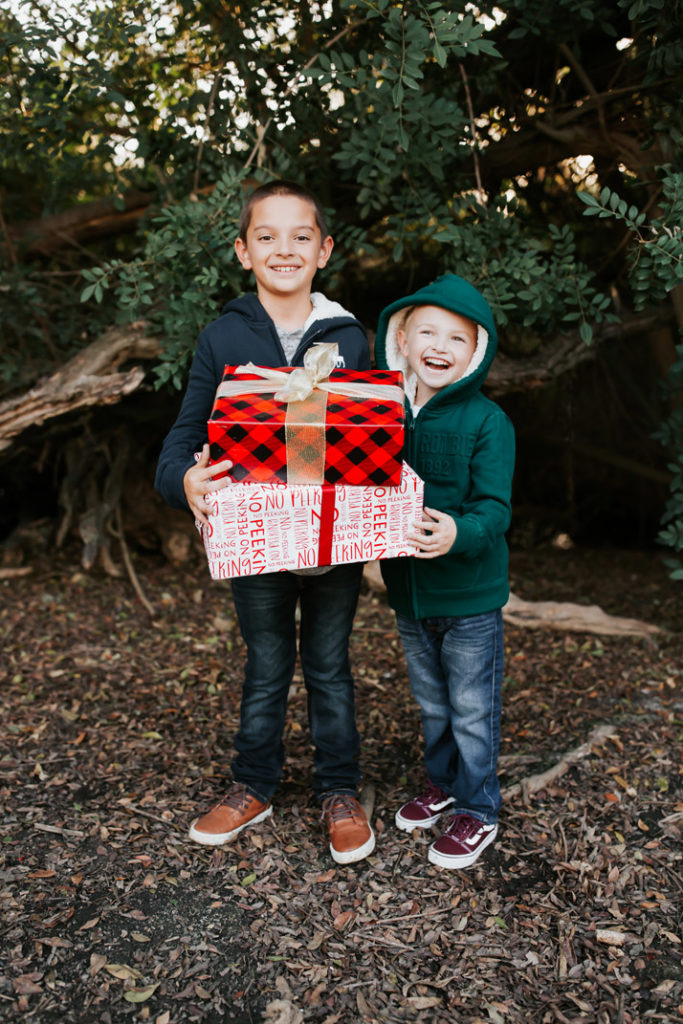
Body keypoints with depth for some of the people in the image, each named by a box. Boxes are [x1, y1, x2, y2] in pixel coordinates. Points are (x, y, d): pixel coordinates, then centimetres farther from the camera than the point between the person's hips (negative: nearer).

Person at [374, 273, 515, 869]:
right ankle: (442, 784, 45)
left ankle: (477, 810, 30)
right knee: (432, 703, 23)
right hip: (408, 591, 5)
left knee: (473, 709, 10)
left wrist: (458, 533, -38)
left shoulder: (487, 422, -14)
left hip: (470, 594, -5)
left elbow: (493, 508, -19)